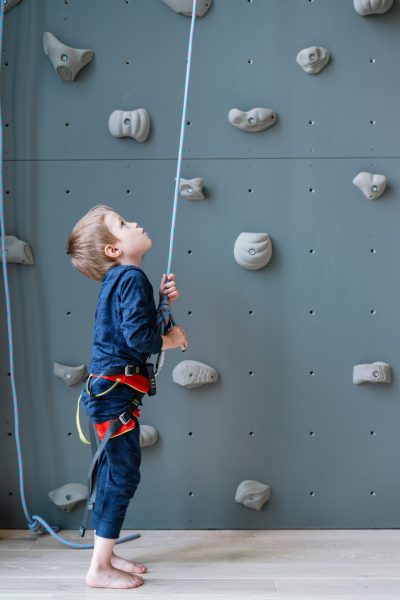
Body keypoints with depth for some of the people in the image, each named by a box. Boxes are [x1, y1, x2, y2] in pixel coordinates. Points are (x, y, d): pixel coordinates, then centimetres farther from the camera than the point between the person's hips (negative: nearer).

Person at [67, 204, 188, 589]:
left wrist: (161, 299, 7)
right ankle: (100, 569, 3)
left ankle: (104, 554, 27)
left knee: (112, 473, 16)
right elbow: (138, 336, -24)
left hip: (109, 388, 10)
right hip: (116, 390, -10)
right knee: (123, 475, -5)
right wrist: (172, 339, -8)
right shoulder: (132, 278, -14)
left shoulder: (119, 279, 16)